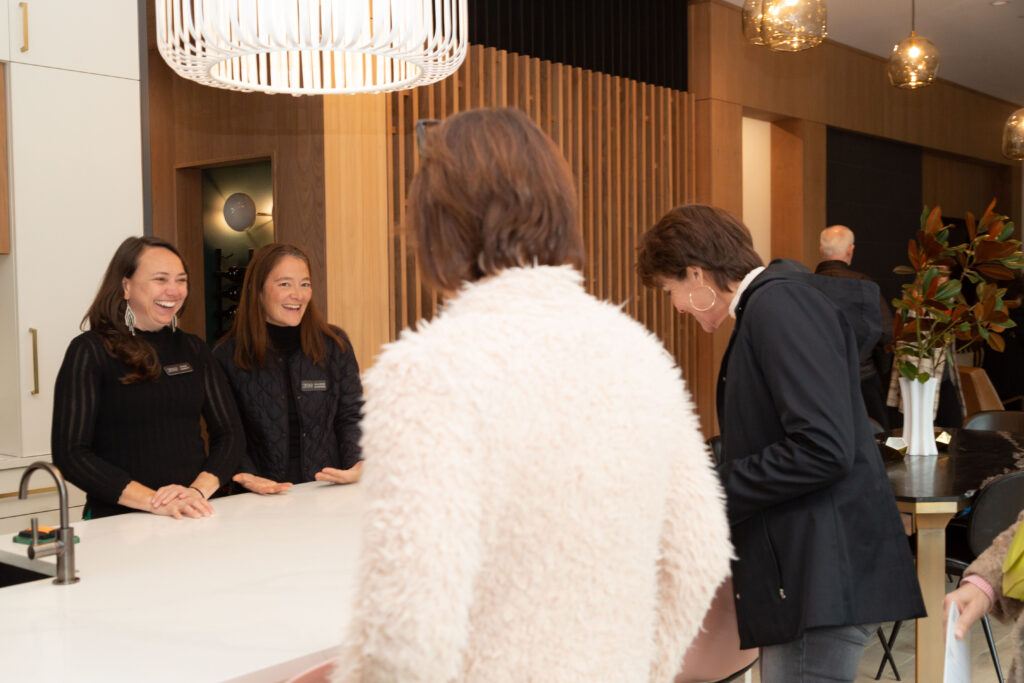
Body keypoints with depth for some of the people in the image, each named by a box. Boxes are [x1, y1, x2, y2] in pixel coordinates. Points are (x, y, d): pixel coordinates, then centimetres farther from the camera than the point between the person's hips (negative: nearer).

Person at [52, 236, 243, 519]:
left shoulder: (193, 350, 15)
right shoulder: (90, 351, 2)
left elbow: (229, 434, 11)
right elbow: (69, 453, -6)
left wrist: (198, 490, -8)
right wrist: (154, 502, -15)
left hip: (192, 518, 2)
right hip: (117, 521, -2)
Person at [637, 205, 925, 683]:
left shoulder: (779, 303, -14)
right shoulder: (777, 298, 15)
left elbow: (823, 448, -23)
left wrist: (713, 493, -14)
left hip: (820, 576, -10)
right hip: (809, 572, 10)